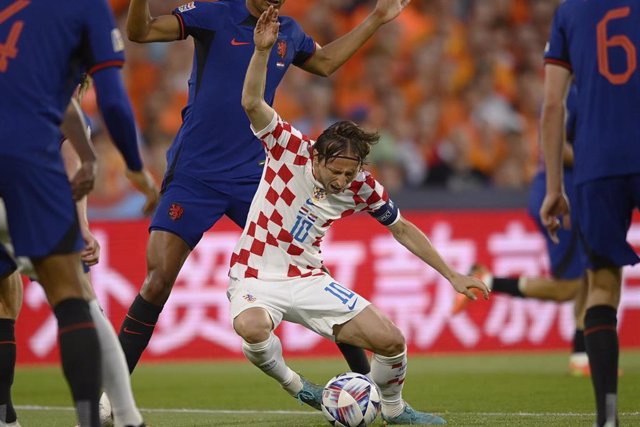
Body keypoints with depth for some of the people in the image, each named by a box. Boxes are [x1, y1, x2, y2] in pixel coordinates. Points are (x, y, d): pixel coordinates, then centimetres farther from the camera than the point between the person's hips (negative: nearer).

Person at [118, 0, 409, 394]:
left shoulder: (289, 33, 11)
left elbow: (325, 61, 33)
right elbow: (140, 32, -11)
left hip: (254, 176, 4)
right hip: (193, 176, -4)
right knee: (158, 281, -12)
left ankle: (366, 377, 10)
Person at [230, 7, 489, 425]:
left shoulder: (362, 187, -6)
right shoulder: (290, 147, -15)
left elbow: (403, 229, 9)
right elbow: (252, 103, -28)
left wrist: (452, 275, 7)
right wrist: (262, 50, -43)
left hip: (308, 280, 3)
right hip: (255, 279, -3)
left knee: (391, 340, -8)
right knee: (252, 327, -39)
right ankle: (292, 383, -6)